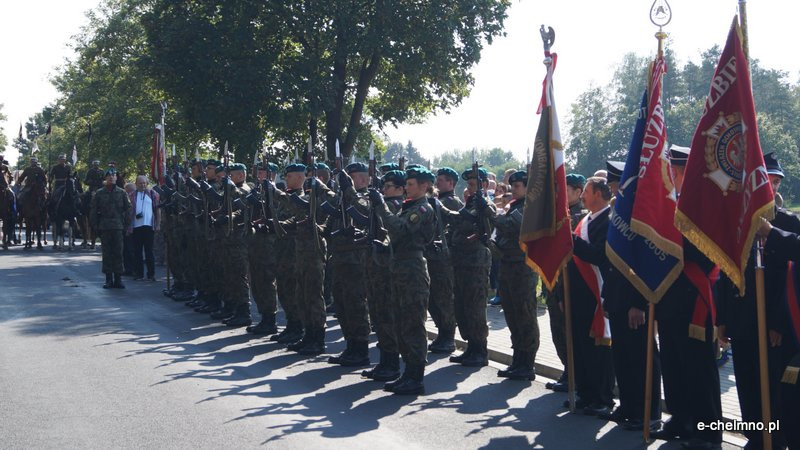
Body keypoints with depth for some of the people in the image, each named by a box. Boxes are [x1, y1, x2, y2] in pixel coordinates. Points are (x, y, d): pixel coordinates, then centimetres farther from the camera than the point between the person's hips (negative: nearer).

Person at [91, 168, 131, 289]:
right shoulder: (100, 193, 5)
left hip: (118, 227, 0)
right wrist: (96, 225, 0)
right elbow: (94, 210, 7)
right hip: (104, 228, 0)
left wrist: (125, 224, 1)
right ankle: (109, 278, 9)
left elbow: (127, 209, 8)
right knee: (107, 253, 3)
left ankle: (118, 278, 6)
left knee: (118, 253, 0)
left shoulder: (121, 193, 6)